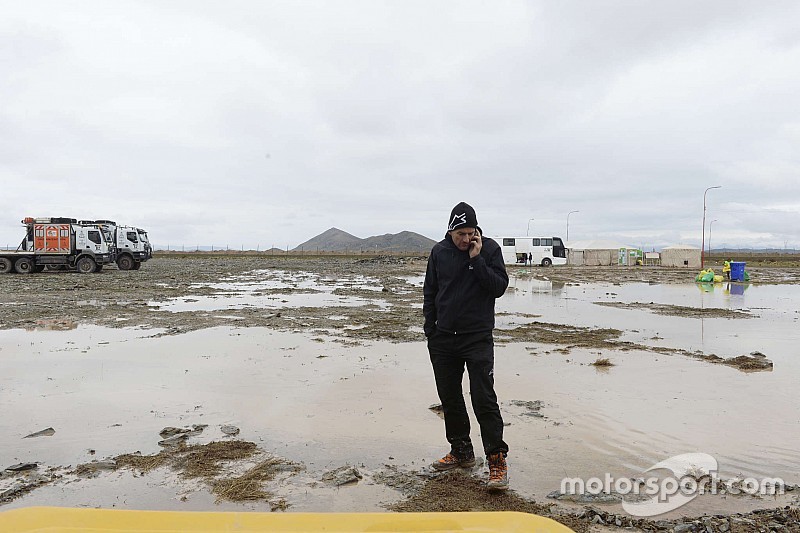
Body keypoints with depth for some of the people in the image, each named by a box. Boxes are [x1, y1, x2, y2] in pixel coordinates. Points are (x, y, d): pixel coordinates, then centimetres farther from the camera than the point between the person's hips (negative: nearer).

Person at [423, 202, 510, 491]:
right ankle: (461, 452, 27)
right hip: (443, 339, 4)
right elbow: (429, 293, 12)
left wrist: (477, 260, -18)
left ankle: (497, 459, 0)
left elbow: (499, 287, -12)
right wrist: (430, 330, 7)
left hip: (477, 337, -4)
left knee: (484, 398, -9)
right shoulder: (439, 252, 4)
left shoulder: (490, 249, -4)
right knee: (449, 398, 12)